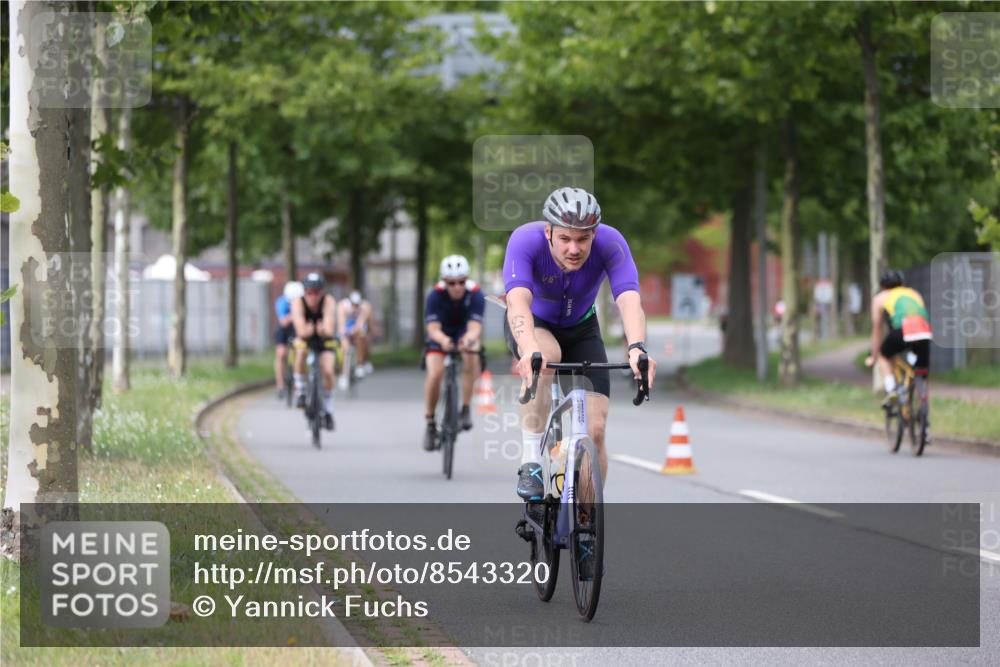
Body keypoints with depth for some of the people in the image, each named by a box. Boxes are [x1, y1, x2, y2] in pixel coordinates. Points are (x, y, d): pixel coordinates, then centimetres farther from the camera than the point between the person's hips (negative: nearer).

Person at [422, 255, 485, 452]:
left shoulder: (475, 294, -26)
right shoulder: (436, 295, -26)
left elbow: (475, 326, -37)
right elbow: (433, 328, -34)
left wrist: (470, 338, -61)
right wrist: (443, 340, -58)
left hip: (465, 333, 0)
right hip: (441, 336, 0)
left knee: (471, 356, -33)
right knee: (435, 373, -23)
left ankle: (466, 408, -22)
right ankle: (430, 424, -6)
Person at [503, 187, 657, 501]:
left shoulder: (610, 243, -30)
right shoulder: (526, 240, -34)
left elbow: (629, 301, -43)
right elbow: (517, 301, -48)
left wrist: (637, 348, -63)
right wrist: (529, 350, -67)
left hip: (580, 330, 2)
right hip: (532, 326, -2)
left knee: (594, 431, -12)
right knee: (546, 355, -38)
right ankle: (531, 461, -27)